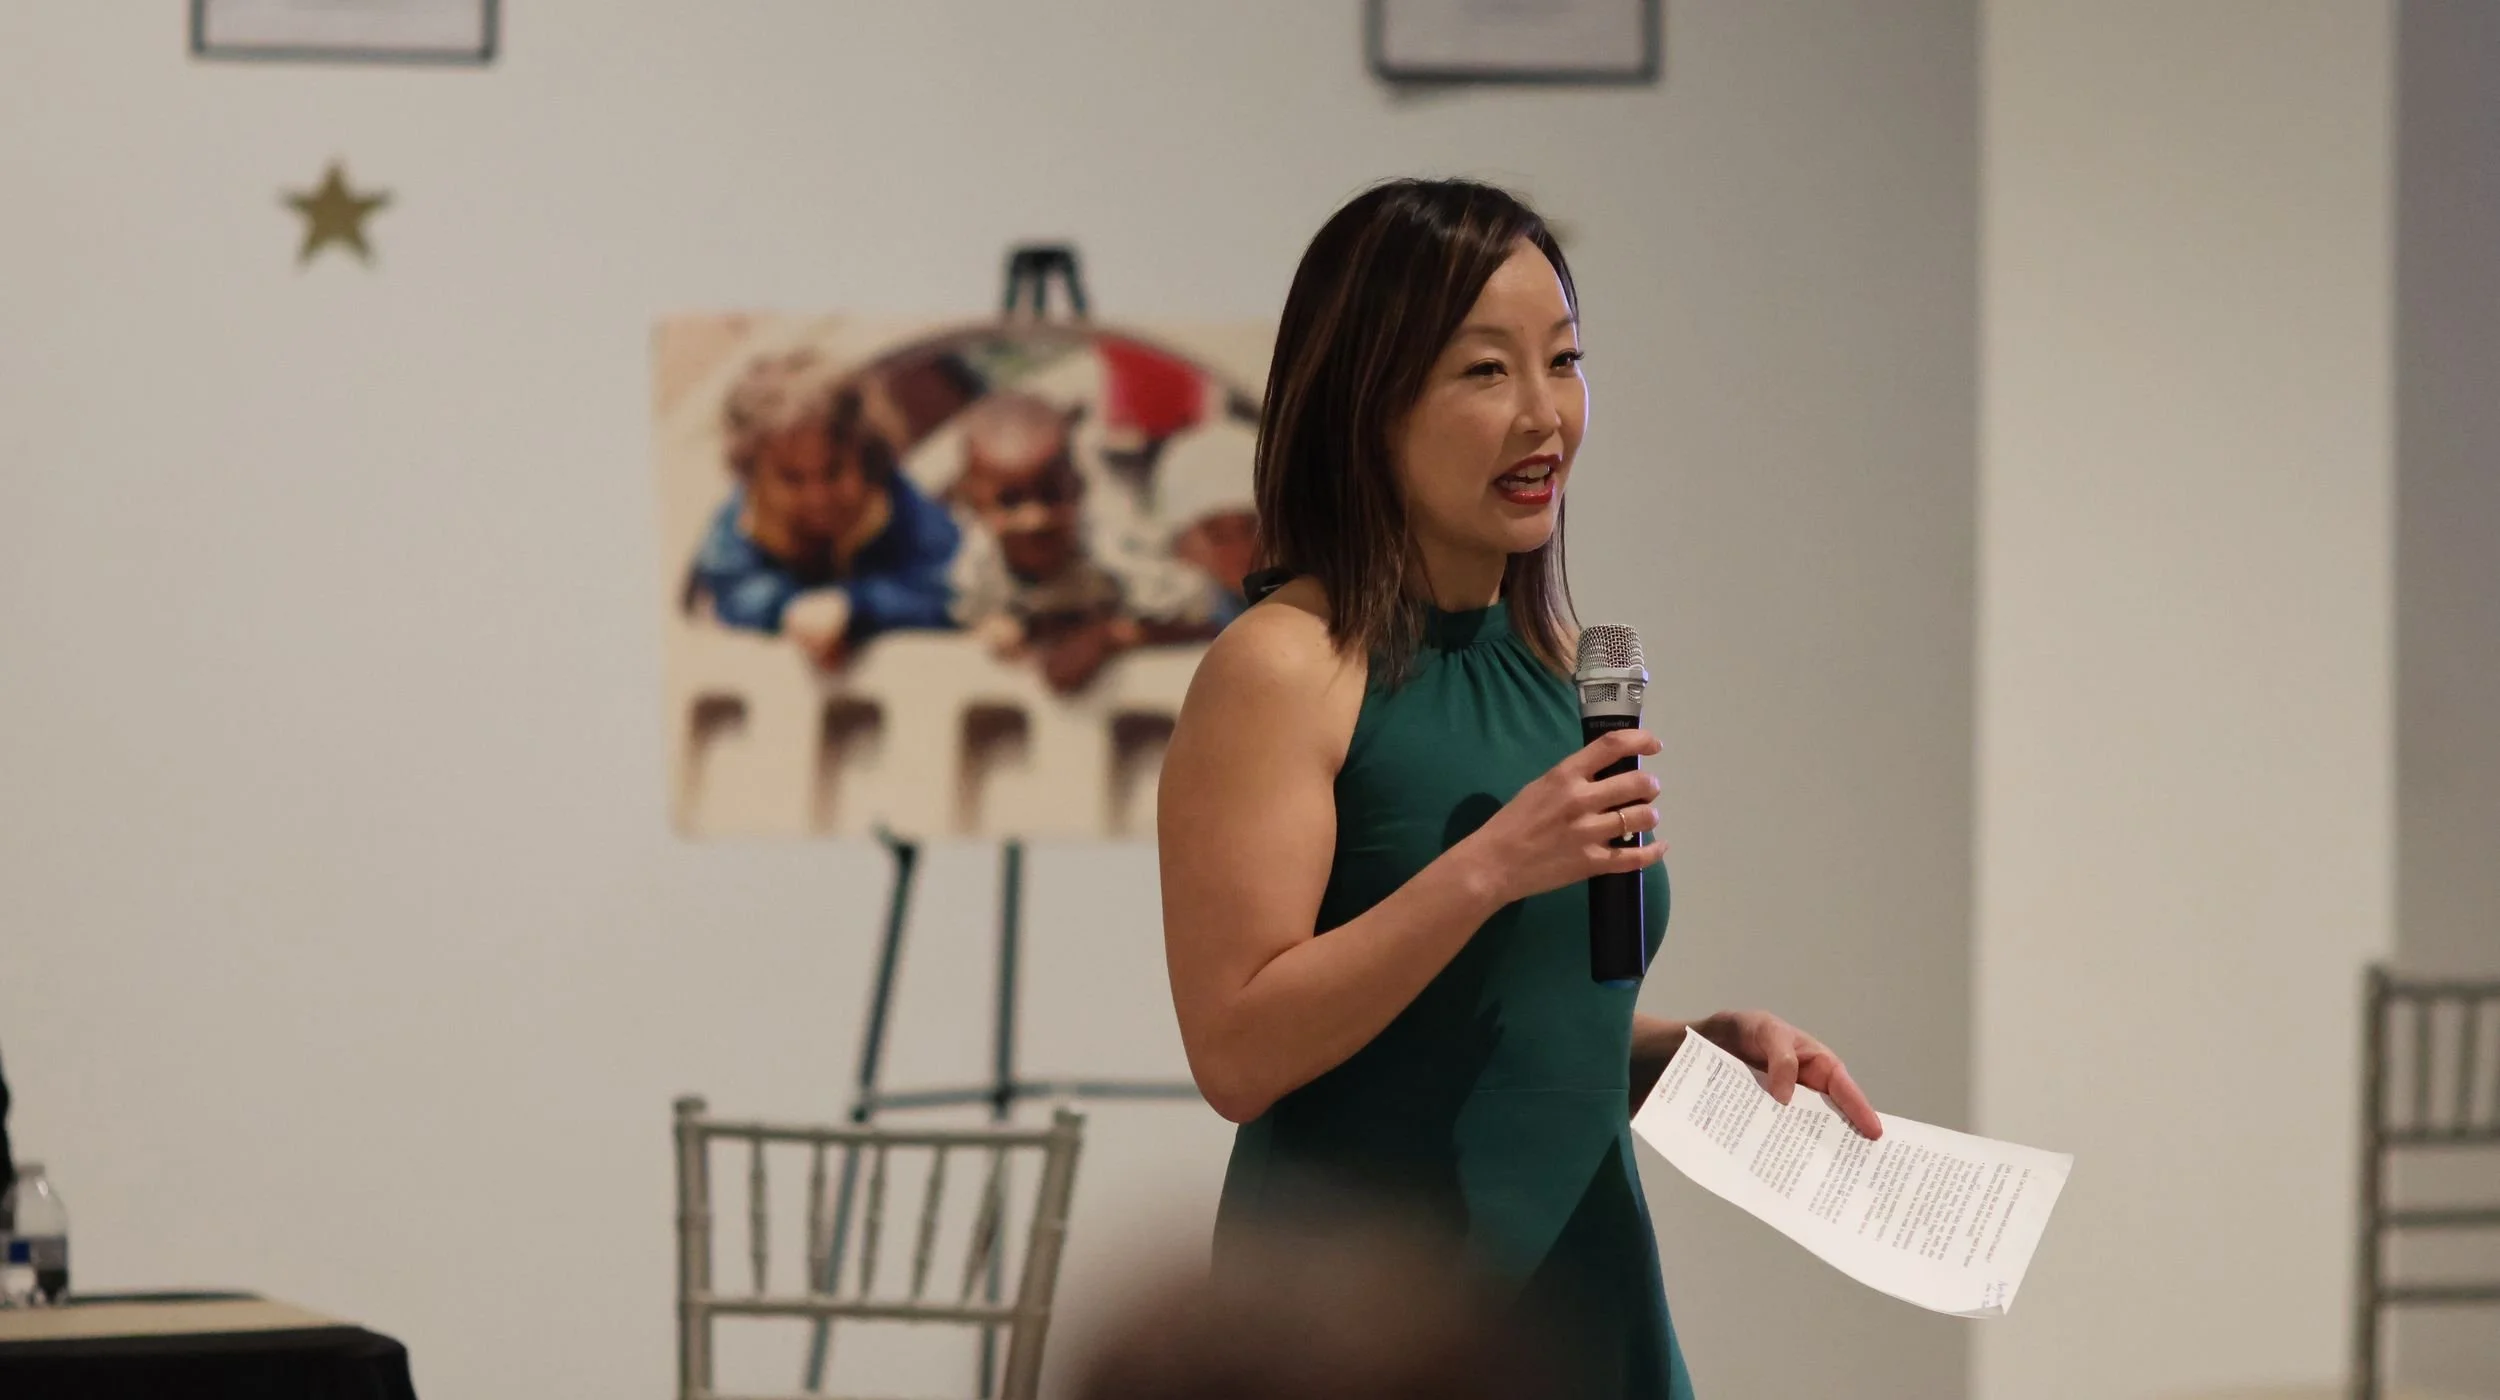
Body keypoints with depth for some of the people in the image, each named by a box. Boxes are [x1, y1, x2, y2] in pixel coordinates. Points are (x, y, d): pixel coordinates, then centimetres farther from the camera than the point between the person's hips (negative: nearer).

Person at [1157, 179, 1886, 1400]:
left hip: (1594, 1300, 7)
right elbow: (1237, 1053, -18)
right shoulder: (1285, 668, -11)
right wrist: (1486, 870, -22)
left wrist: (1709, 1043, 4)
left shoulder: (1555, 663, 11)